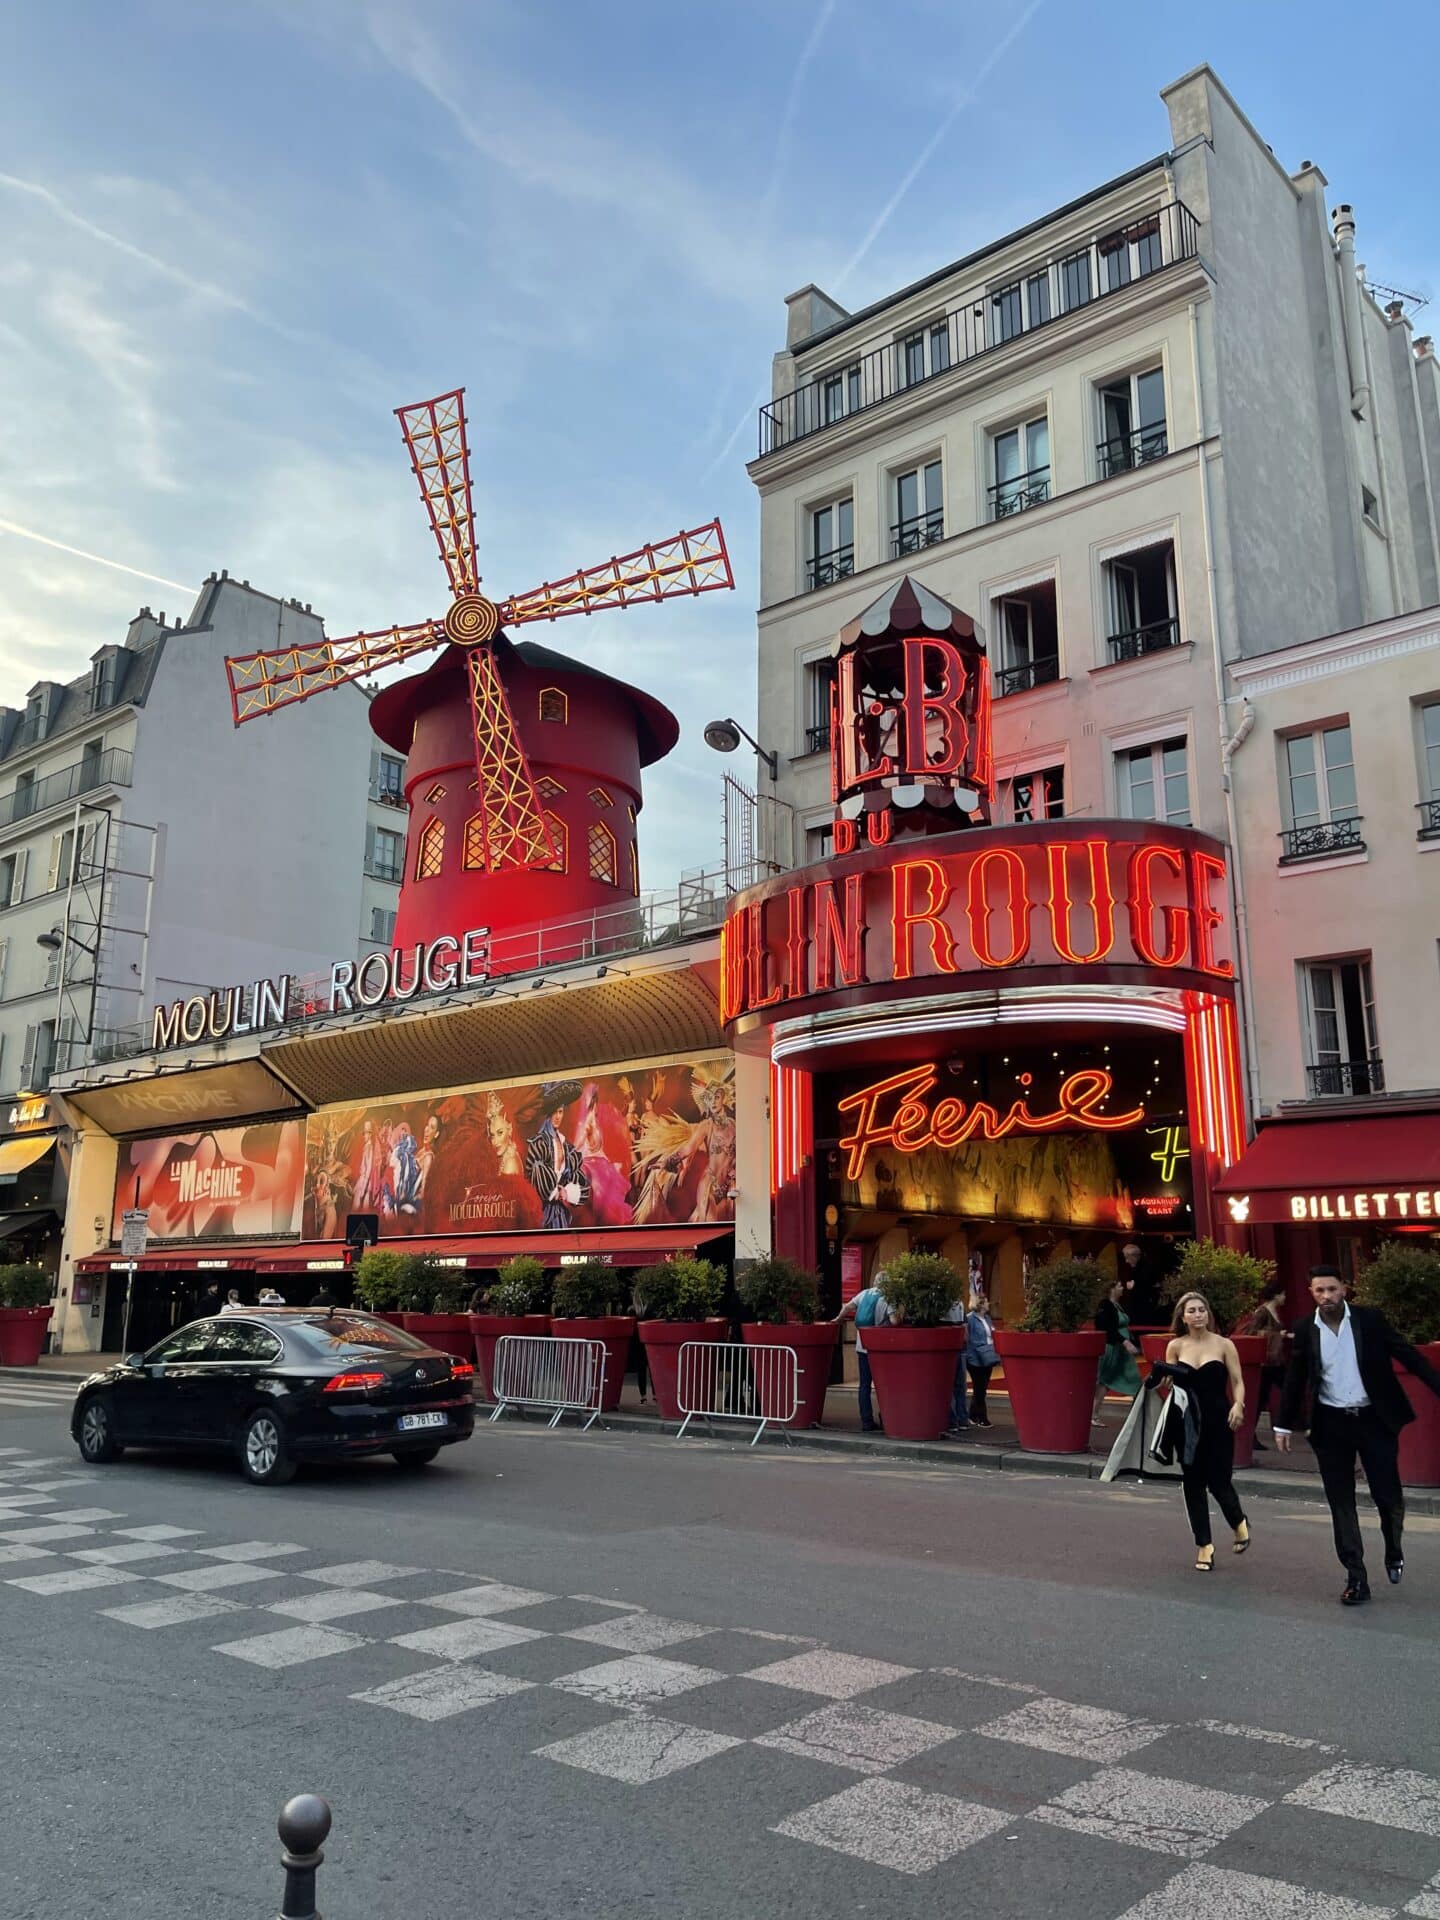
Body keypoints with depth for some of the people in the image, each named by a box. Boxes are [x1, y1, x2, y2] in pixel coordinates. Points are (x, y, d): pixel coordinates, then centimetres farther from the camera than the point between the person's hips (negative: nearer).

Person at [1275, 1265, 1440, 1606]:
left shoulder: (1370, 1319, -6)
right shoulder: (1304, 1330, -3)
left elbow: (1408, 1356, -4)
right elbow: (1294, 1380, 4)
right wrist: (1283, 1424, 6)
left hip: (1374, 1419, -1)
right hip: (1331, 1424, 1)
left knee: (1388, 1495, 5)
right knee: (1341, 1502, 3)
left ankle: (1394, 1551, 36)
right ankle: (1356, 1578, 12)